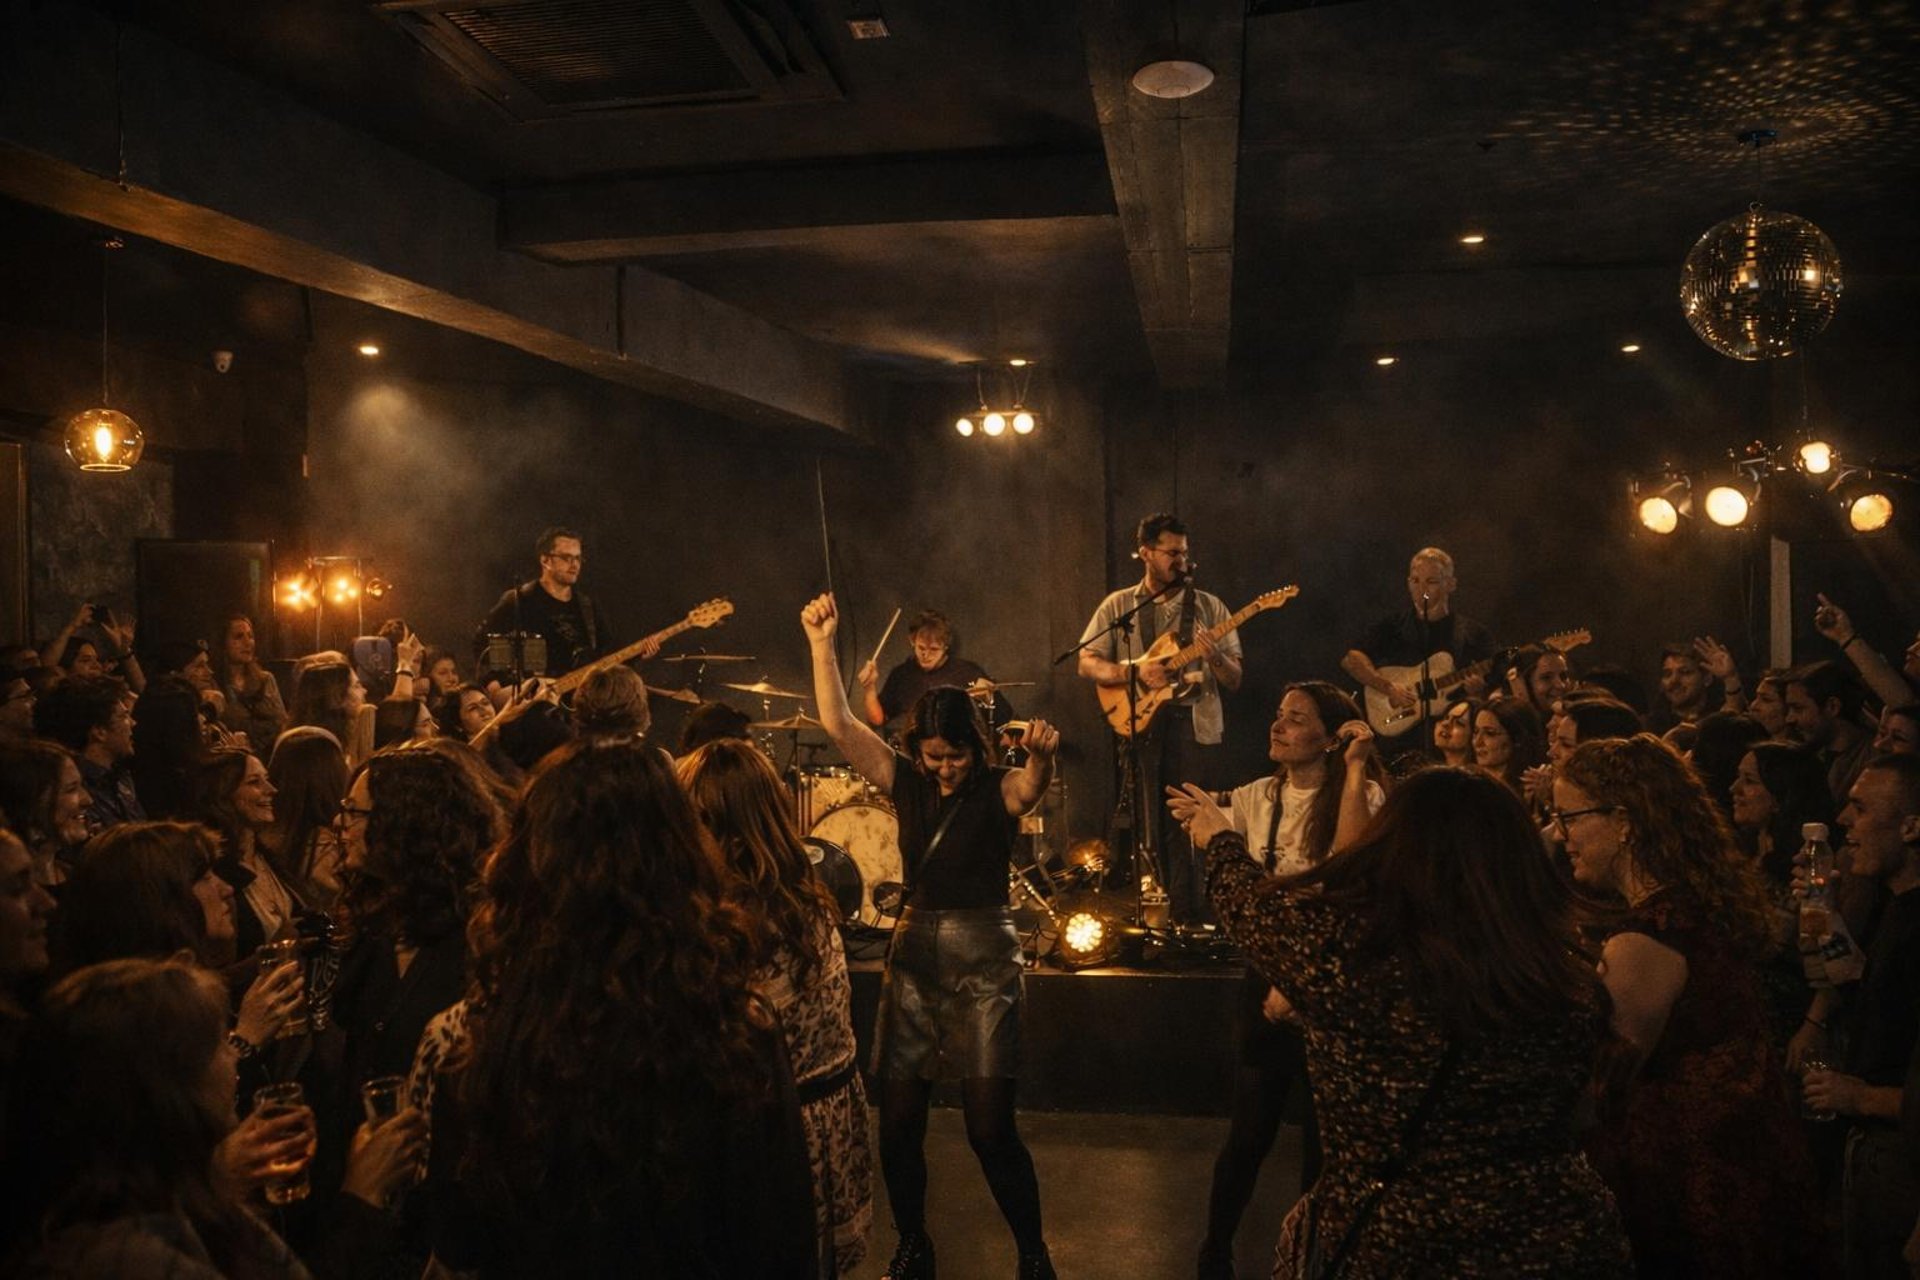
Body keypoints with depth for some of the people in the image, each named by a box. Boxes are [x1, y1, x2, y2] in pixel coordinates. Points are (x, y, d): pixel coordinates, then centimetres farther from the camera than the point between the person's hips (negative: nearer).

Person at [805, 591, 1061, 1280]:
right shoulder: (906, 781, 3)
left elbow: (1034, 782, -30)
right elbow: (838, 725, -5)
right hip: (914, 952, 4)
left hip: (984, 961, -4)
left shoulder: (1001, 790, -7)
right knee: (898, 1122, 4)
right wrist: (821, 643, -14)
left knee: (990, 1127, -5)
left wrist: (1042, 754, -53)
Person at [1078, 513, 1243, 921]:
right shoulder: (1119, 605, 9)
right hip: (1139, 721, 0)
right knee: (1150, 823, 0)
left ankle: (1186, 914, 5)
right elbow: (1087, 663, 3)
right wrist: (1136, 670, -13)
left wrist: (1214, 657, -14)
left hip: (1196, 723, 0)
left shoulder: (1209, 606, 9)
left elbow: (1235, 680, 9)